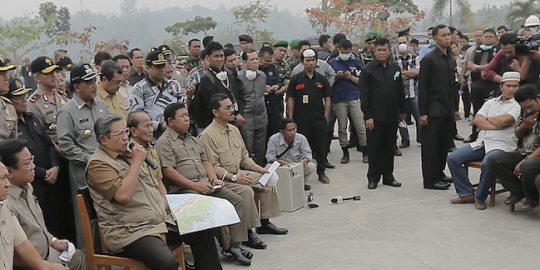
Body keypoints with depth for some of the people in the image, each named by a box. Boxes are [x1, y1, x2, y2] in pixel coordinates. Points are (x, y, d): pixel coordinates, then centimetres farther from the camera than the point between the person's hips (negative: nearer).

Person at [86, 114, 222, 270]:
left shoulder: (127, 155, 16)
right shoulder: (98, 164, -12)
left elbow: (154, 182, 27)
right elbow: (123, 195, -26)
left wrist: (164, 201, 10)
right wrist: (137, 161, -17)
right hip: (130, 232, -9)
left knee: (202, 233, 8)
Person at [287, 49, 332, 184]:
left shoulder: (322, 79, 6)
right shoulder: (296, 79, 1)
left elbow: (327, 99, 8)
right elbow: (290, 100, 1)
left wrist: (325, 117, 0)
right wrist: (290, 119, -4)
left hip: (319, 120, 2)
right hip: (301, 120, -1)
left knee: (320, 147, 8)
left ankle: (321, 172, 21)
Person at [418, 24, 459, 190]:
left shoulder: (451, 59, 13)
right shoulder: (429, 59, -8)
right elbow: (422, 87, -10)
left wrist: (456, 107, 15)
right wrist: (422, 112, -14)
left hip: (448, 110, 7)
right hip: (434, 110, -7)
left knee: (445, 144, 10)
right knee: (431, 145, -2)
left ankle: (439, 173, 23)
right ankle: (430, 179, 3)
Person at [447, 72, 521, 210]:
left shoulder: (518, 105, 0)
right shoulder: (491, 102, 18)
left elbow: (503, 120, -16)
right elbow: (477, 120, 4)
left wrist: (487, 119, 3)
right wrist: (496, 125, -9)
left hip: (501, 145, -6)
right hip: (481, 143, 6)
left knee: (488, 163, -37)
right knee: (452, 158, -9)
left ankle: (480, 197, -13)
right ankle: (466, 193, -1)